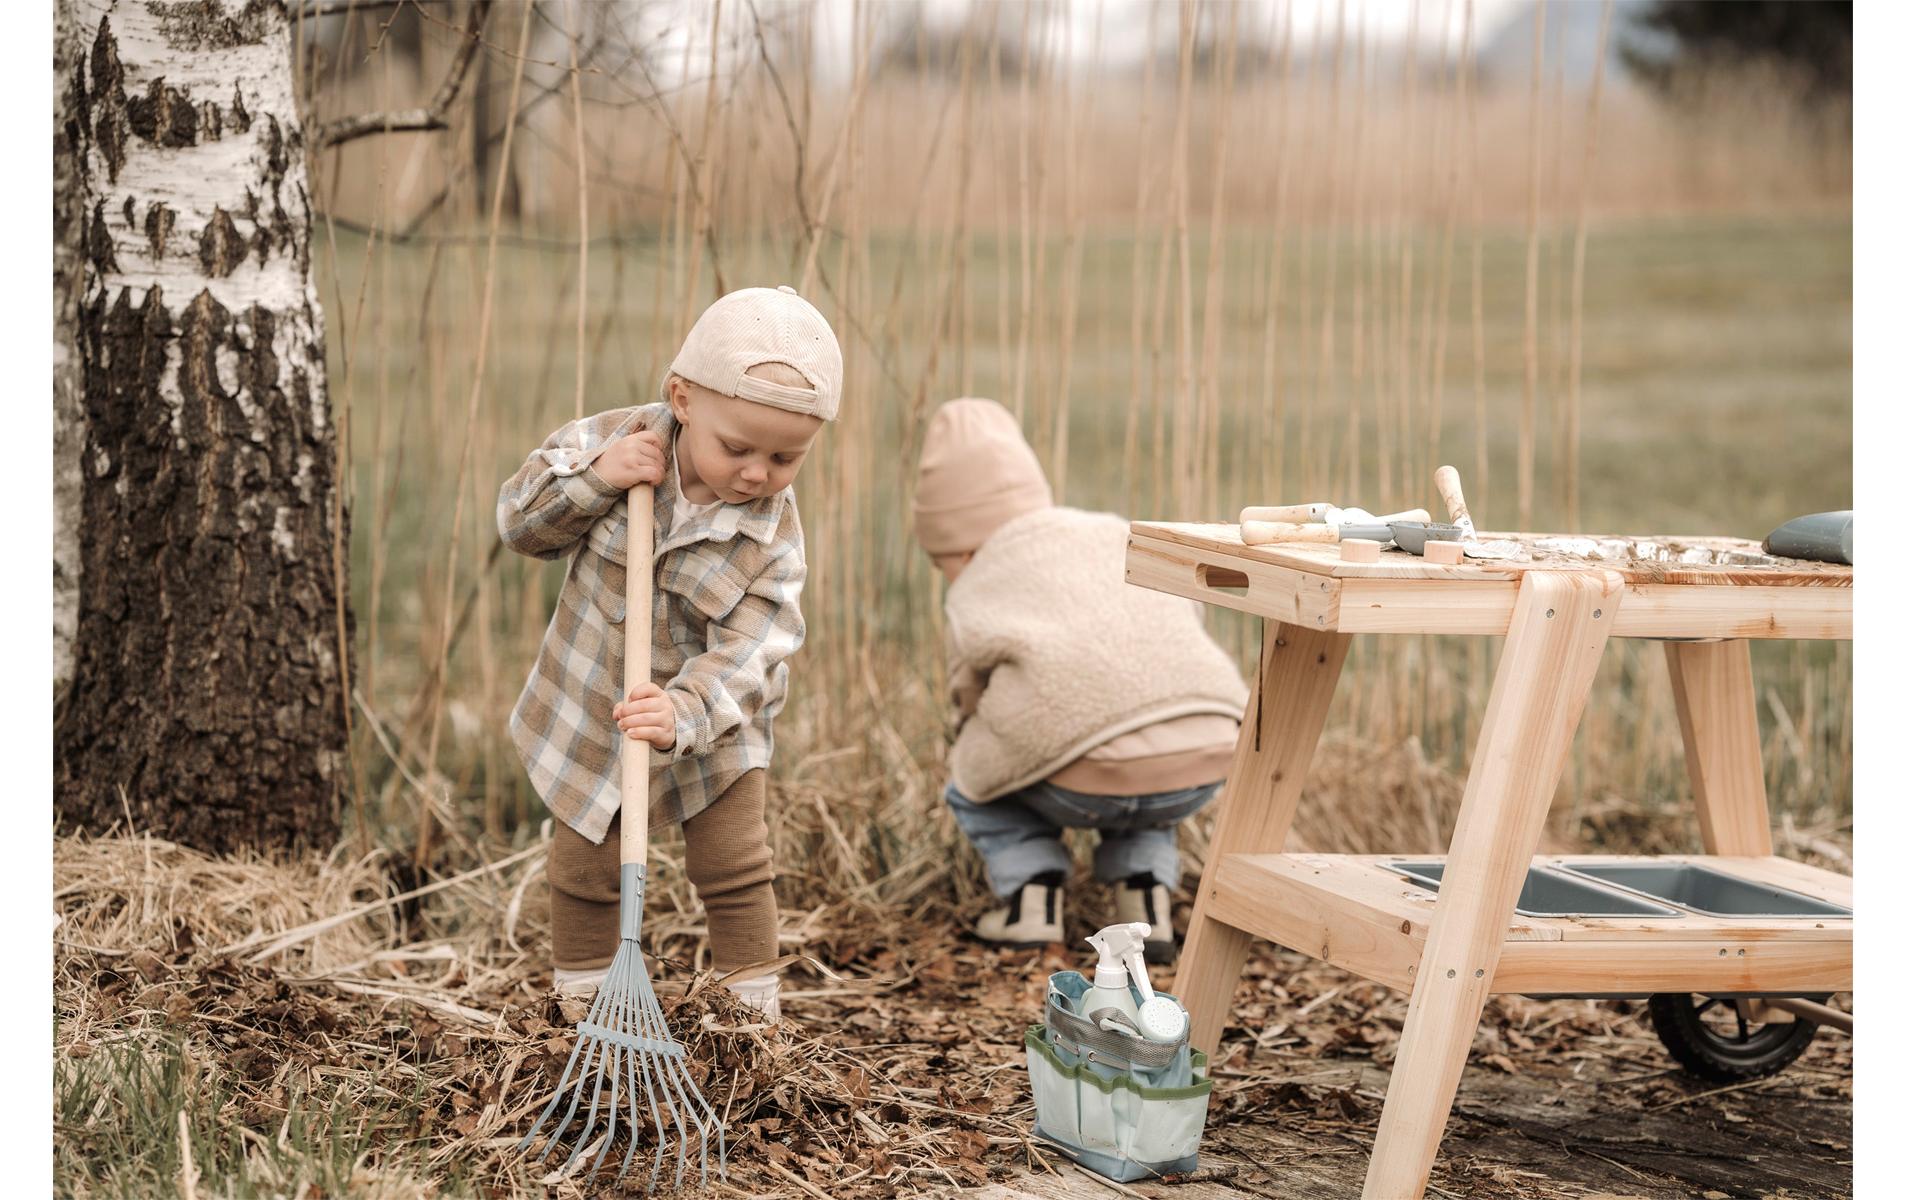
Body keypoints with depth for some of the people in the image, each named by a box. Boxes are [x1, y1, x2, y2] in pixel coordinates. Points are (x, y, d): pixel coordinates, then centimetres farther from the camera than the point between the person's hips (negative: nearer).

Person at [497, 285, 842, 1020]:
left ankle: (754, 1016, 20)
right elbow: (518, 521, -10)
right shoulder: (615, 440, -17)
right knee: (585, 874, 10)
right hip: (586, 719, 1)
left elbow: (744, 655, -28)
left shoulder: (774, 537, -21)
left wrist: (681, 715, -46)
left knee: (737, 876, 4)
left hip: (710, 732, -1)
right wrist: (594, 478, -29)